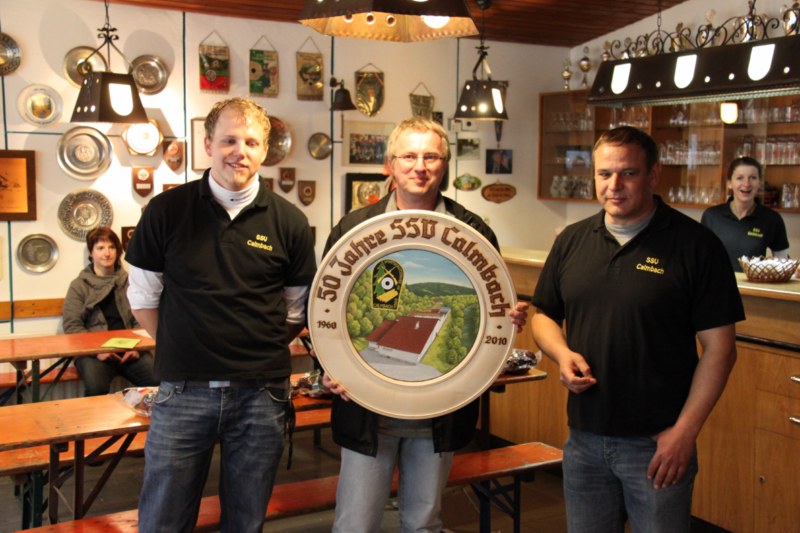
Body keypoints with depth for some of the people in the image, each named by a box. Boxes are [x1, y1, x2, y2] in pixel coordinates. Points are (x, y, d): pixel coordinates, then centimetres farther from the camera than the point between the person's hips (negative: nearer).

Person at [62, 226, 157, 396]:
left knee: (159, 381, -25)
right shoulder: (79, 285, 10)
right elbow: (71, 325, 1)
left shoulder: (129, 282, 16)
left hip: (129, 351, 2)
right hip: (93, 353, -2)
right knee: (96, 388, -33)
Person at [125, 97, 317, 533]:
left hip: (261, 394, 1)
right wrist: (179, 348, 2)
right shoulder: (167, 210, -1)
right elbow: (143, 296, 7)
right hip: (182, 391, 0)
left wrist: (263, 352, 2)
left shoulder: (288, 221, 1)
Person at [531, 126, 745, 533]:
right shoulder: (572, 241, 5)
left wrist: (683, 432, -13)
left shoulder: (696, 245, -8)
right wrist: (562, 354, -7)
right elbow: (543, 315, 15)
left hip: (657, 444, -4)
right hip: (583, 438, 4)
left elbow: (719, 347, -9)